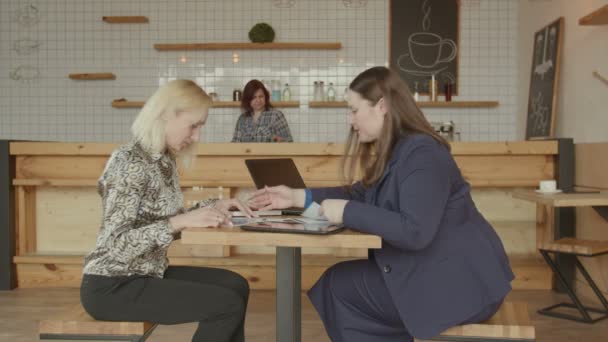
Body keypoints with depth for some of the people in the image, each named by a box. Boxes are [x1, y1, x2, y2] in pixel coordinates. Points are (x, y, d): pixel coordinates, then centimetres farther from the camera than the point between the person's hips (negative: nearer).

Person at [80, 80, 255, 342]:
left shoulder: (164, 160, 6)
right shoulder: (130, 163, -21)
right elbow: (116, 244, -26)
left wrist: (213, 206, 1)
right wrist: (181, 222, -32)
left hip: (146, 273, 9)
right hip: (113, 286, -9)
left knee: (235, 285, 6)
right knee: (227, 305, -15)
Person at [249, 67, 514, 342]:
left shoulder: (421, 153, -22)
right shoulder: (393, 150, 9)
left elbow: (414, 232, -31)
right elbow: (360, 194, 14)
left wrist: (347, 213, -24)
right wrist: (298, 197, 8)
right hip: (433, 272, 9)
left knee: (338, 286, -5)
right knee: (341, 279, 8)